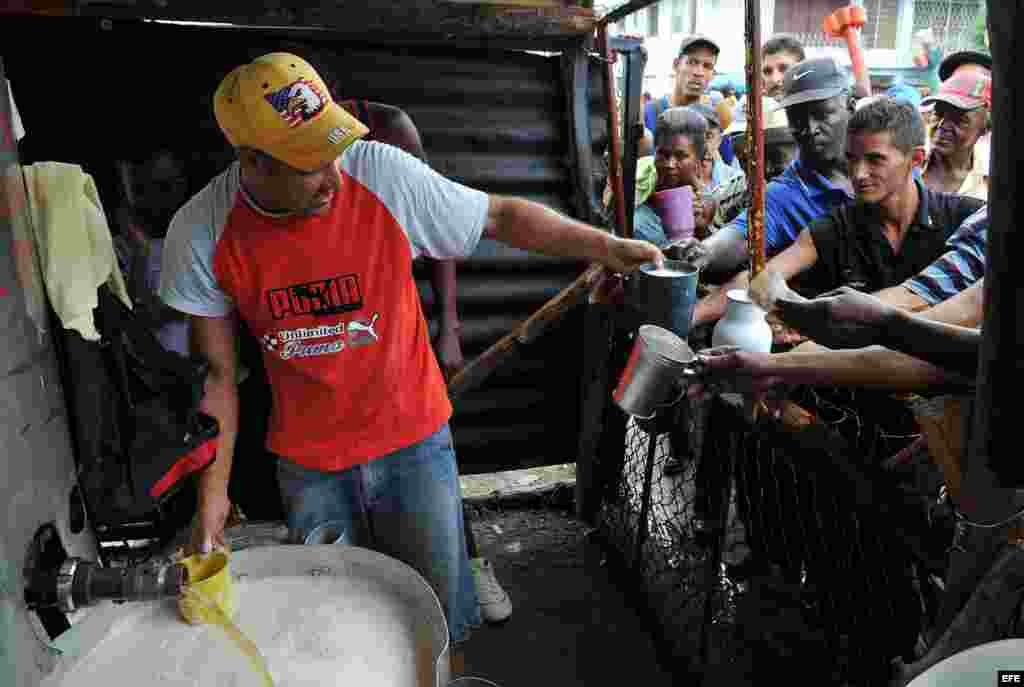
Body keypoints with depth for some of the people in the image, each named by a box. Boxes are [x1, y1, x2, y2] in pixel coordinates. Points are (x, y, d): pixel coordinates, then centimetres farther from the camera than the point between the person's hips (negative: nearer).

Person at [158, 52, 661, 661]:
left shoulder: (384, 175, -18)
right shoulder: (201, 234, -12)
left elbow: (500, 216, -6)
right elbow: (217, 375, -3)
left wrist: (606, 246, -11)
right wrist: (214, 491, -4)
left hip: (413, 439, 0)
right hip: (308, 463, 1)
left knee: (442, 612, 15)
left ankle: (452, 674, 46)